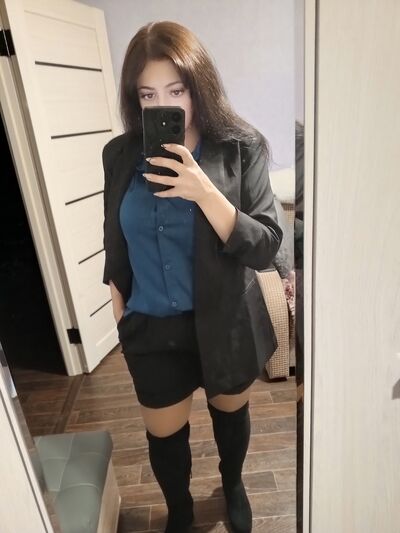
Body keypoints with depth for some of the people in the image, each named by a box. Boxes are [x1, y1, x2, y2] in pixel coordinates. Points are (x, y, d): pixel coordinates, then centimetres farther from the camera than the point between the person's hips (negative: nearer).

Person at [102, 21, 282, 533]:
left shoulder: (240, 148, -13)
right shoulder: (120, 154, -5)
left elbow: (265, 247, -19)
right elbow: (115, 243, 6)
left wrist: (204, 192, -31)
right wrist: (119, 309, 8)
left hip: (223, 322, -1)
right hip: (152, 327, 2)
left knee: (230, 411, 24)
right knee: (163, 434, 16)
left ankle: (232, 485, 59)